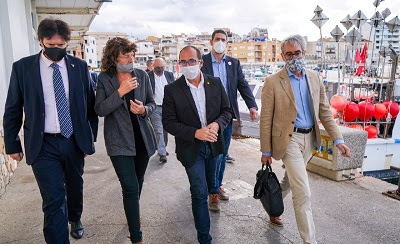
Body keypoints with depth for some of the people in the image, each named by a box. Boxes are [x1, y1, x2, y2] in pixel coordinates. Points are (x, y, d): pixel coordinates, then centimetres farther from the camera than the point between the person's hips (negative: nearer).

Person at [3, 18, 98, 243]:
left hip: (74, 142, 3)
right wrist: (12, 144, 5)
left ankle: (75, 219, 50)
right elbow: (13, 109, 3)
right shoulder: (22, 67, -4)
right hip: (43, 145, -2)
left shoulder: (79, 66, -1)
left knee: (75, 187, 22)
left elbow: (90, 104, 5)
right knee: (54, 200, -6)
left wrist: (90, 137, 6)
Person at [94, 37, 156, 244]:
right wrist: (120, 92, -22)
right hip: (119, 140, -3)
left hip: (142, 137, 4)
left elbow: (152, 104, 7)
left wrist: (144, 110, -16)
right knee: (130, 187, -9)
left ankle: (133, 212, 49)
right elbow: (100, 110, -11)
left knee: (138, 182, 19)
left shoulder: (142, 75, 2)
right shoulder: (104, 79, -5)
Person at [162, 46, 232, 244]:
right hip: (191, 147, -3)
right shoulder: (172, 90, -13)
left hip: (213, 144, 4)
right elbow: (169, 123, -13)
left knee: (210, 182, 27)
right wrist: (196, 133, -26)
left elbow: (226, 111, 1)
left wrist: (217, 124, -21)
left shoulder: (215, 83, -4)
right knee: (199, 192, -1)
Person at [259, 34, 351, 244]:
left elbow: (324, 110, 8)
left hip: (309, 138, 6)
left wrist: (338, 139, 1)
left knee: (290, 181, 22)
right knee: (303, 193, -7)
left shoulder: (314, 78, 5)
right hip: (289, 139, -6)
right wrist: (266, 151, -6)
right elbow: (266, 119, -8)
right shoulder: (273, 82, -11)